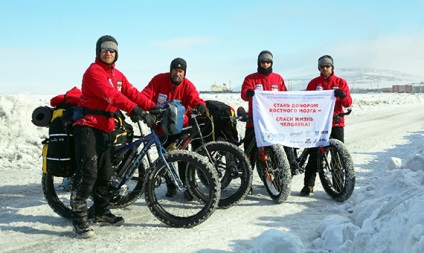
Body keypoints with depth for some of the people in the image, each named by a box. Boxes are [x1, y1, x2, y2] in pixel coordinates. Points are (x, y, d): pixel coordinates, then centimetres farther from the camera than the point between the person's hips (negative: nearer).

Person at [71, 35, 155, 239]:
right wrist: (134, 110, -34)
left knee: (104, 174, 14)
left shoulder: (117, 75, 16)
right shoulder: (93, 71, -11)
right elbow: (111, 95, -25)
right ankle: (79, 218, -6)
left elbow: (132, 93, 7)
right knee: (88, 173, -13)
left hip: (106, 128, 8)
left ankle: (102, 213, 26)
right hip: (88, 126, -8)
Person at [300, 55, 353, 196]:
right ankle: (308, 184, 4)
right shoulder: (314, 83, 9)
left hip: (336, 123, 0)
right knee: (314, 154, -3)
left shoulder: (341, 82, 8)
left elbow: (348, 103, 1)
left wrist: (342, 95, -20)